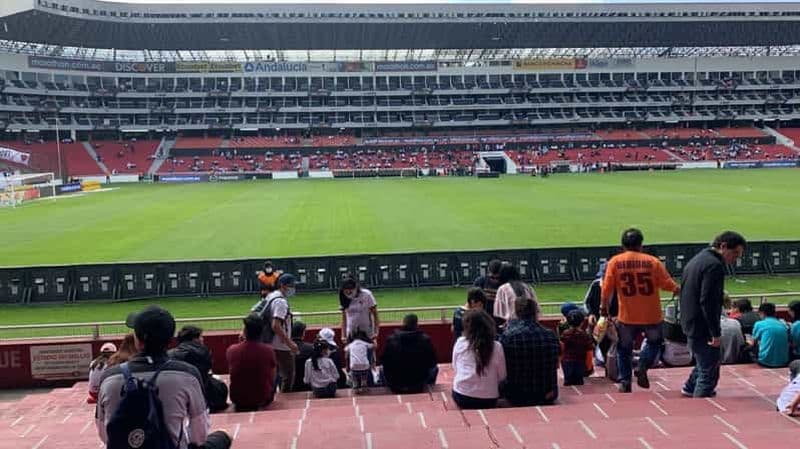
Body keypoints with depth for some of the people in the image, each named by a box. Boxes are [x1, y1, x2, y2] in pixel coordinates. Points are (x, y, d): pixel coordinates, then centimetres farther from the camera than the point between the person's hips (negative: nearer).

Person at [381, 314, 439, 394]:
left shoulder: (391, 339, -10)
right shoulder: (425, 339, -13)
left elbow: (384, 362, 0)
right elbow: (432, 362, -2)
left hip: (395, 386, 0)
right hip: (418, 386, 0)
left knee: (383, 369, 31)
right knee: (434, 368, 28)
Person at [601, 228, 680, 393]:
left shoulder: (615, 262, -4)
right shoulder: (652, 261, -5)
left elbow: (607, 288, -7)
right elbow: (668, 283, -4)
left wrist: (604, 307, 7)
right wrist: (678, 289, 17)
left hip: (627, 317, 0)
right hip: (652, 315, 0)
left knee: (624, 349, 17)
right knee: (655, 342, 25)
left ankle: (624, 382, 10)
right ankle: (642, 368, 5)